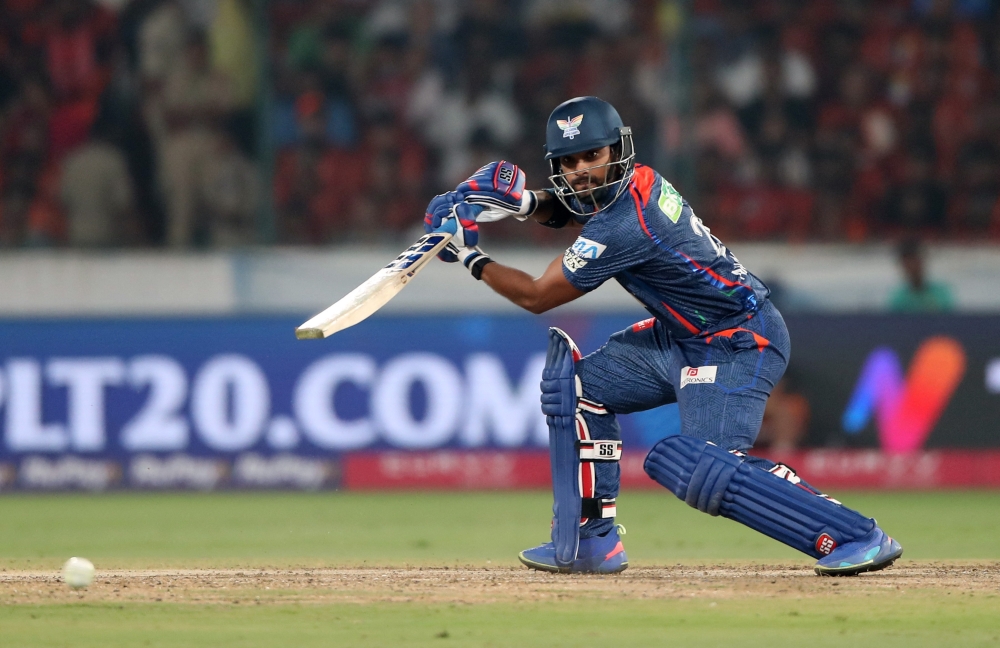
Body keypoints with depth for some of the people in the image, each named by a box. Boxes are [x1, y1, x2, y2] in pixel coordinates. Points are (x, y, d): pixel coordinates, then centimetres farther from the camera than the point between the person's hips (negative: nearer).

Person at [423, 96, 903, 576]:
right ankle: (590, 540, 14)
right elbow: (569, 208, 24)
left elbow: (536, 296, -14)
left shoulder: (624, 228, -25)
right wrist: (525, 202, 3)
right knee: (581, 384, 10)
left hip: (738, 347, -10)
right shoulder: (636, 182, 0)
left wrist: (468, 256, -3)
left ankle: (854, 536, -25)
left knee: (701, 469, -26)